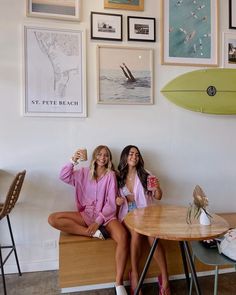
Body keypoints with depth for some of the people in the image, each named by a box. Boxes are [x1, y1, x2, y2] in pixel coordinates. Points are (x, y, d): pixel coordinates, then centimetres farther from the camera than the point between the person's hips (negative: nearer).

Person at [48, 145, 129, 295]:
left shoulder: (111, 175, 0)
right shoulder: (85, 172, 9)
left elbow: (111, 203, -6)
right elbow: (64, 176, 3)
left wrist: (98, 222, -17)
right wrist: (73, 161, -10)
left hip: (106, 215, -3)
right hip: (86, 214, 3)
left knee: (123, 236, -35)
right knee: (53, 219, -19)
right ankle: (94, 233, -19)